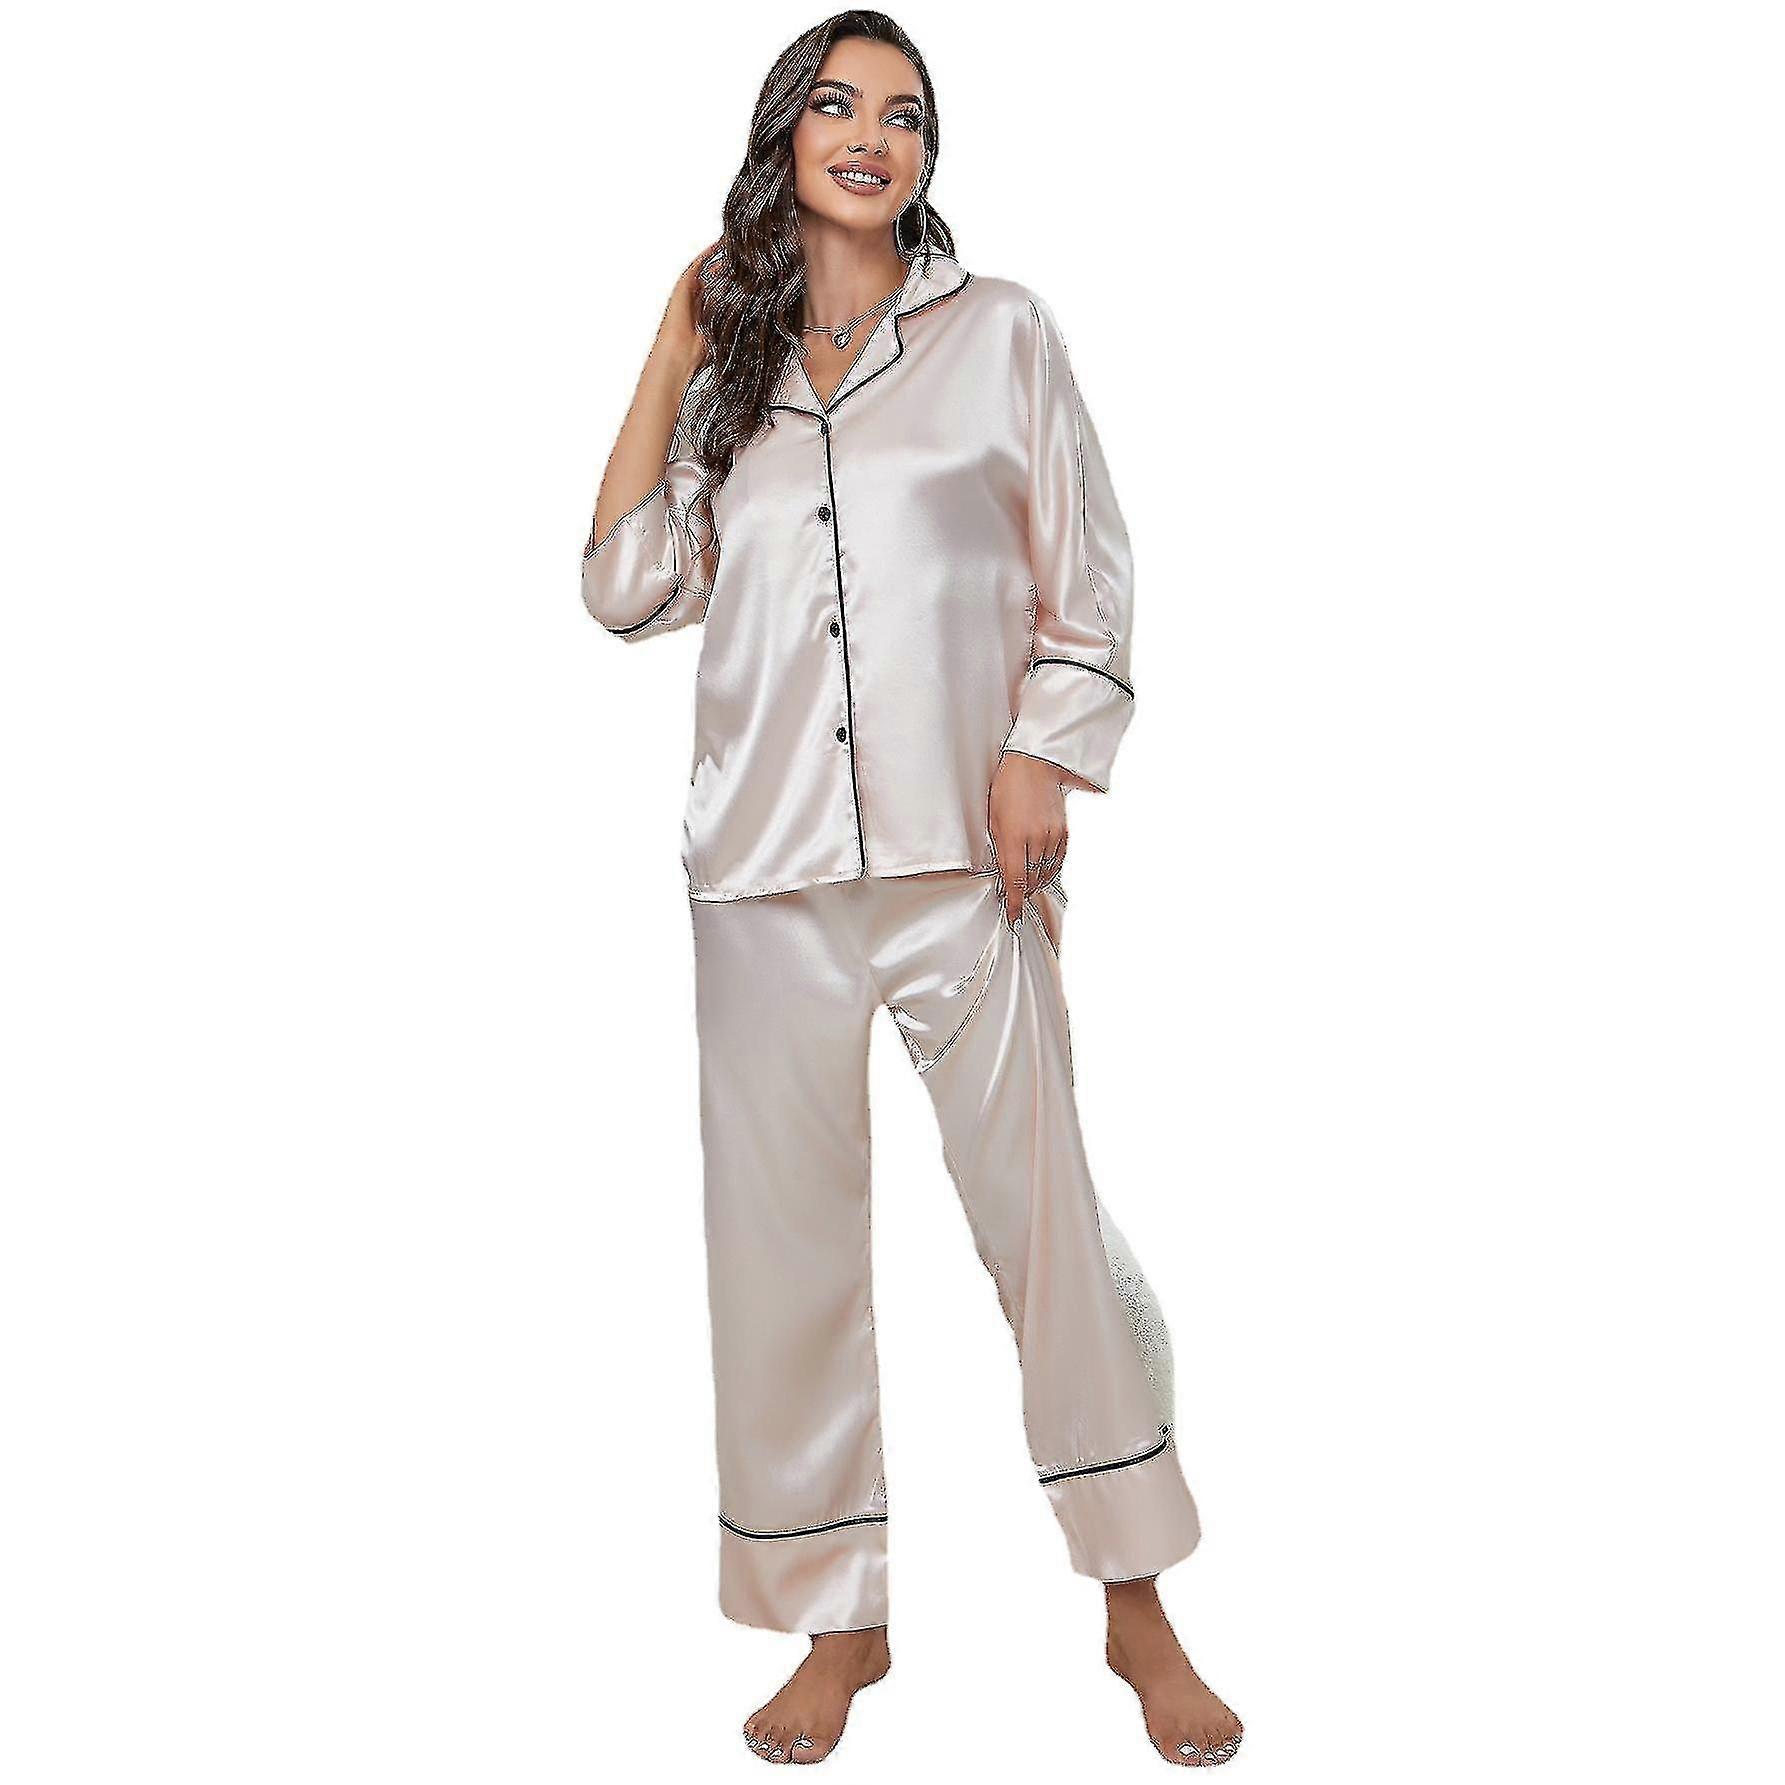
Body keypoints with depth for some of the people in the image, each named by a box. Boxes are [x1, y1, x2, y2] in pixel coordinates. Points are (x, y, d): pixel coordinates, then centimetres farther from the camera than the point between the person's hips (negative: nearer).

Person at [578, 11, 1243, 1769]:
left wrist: (1041, 759, -6)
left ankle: (1137, 1602, 15)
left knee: (1049, 1214, -2)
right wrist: (668, 357, 7)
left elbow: (1088, 572, 7)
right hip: (769, 853, 3)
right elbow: (627, 587, 6)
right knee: (785, 1232, 5)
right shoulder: (729, 360, 15)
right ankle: (838, 1621, 19)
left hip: (965, 842, -2)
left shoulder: (1000, 330, 10)